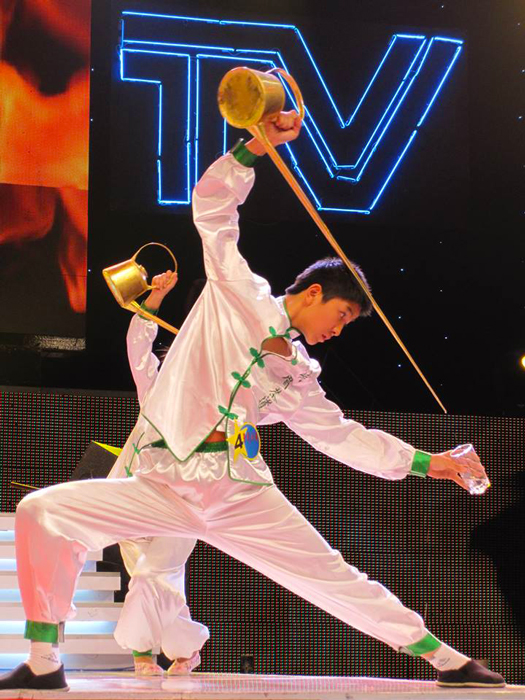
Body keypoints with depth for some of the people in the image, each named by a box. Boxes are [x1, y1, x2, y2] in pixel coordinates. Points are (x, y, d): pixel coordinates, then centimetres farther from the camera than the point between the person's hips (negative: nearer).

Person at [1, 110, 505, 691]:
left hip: (242, 499, 4)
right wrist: (256, 146, -9)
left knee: (334, 578, -1)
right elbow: (212, 205, 2)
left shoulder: (297, 379, 19)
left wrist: (428, 462, 22)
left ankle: (445, 659, 10)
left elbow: (346, 437, 26)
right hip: (162, 488, -3)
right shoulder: (239, 295, 8)